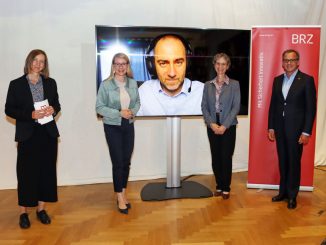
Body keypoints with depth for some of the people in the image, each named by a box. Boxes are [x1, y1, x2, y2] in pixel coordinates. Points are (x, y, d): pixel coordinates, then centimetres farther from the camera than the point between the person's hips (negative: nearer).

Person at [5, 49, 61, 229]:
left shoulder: (50, 83, 8)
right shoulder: (16, 84, 0)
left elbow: (57, 104, 14)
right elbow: (9, 109, -2)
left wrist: (53, 110, -10)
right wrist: (31, 115, -16)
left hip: (48, 133, 3)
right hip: (27, 135, -3)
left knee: (47, 170, 6)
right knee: (26, 172, 1)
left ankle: (41, 209, 21)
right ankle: (23, 212, 15)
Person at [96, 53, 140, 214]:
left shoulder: (133, 83, 2)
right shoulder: (105, 84, -11)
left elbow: (137, 102, 10)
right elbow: (99, 107, -11)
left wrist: (132, 112, -11)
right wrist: (119, 113, -20)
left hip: (129, 126, 4)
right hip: (112, 127, -4)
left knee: (126, 162, 10)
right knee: (118, 162, 1)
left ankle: (123, 193, 27)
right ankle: (120, 198, 15)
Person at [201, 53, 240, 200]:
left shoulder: (234, 84, 0)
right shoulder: (208, 85, 7)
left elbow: (236, 107, -6)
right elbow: (204, 106, 3)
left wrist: (224, 126, -14)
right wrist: (212, 124, -10)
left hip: (228, 126, -2)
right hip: (212, 126, 3)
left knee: (226, 157, 0)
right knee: (215, 158, 7)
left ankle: (226, 188, 14)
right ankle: (219, 186, 21)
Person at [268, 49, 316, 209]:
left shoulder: (307, 80, -6)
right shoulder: (277, 80, 9)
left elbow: (311, 108, -8)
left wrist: (306, 132, -12)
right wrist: (271, 127, 7)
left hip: (296, 128, -4)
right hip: (280, 128, 4)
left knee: (294, 162, 6)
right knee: (282, 161, 12)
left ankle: (292, 195, 19)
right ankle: (283, 191, 26)